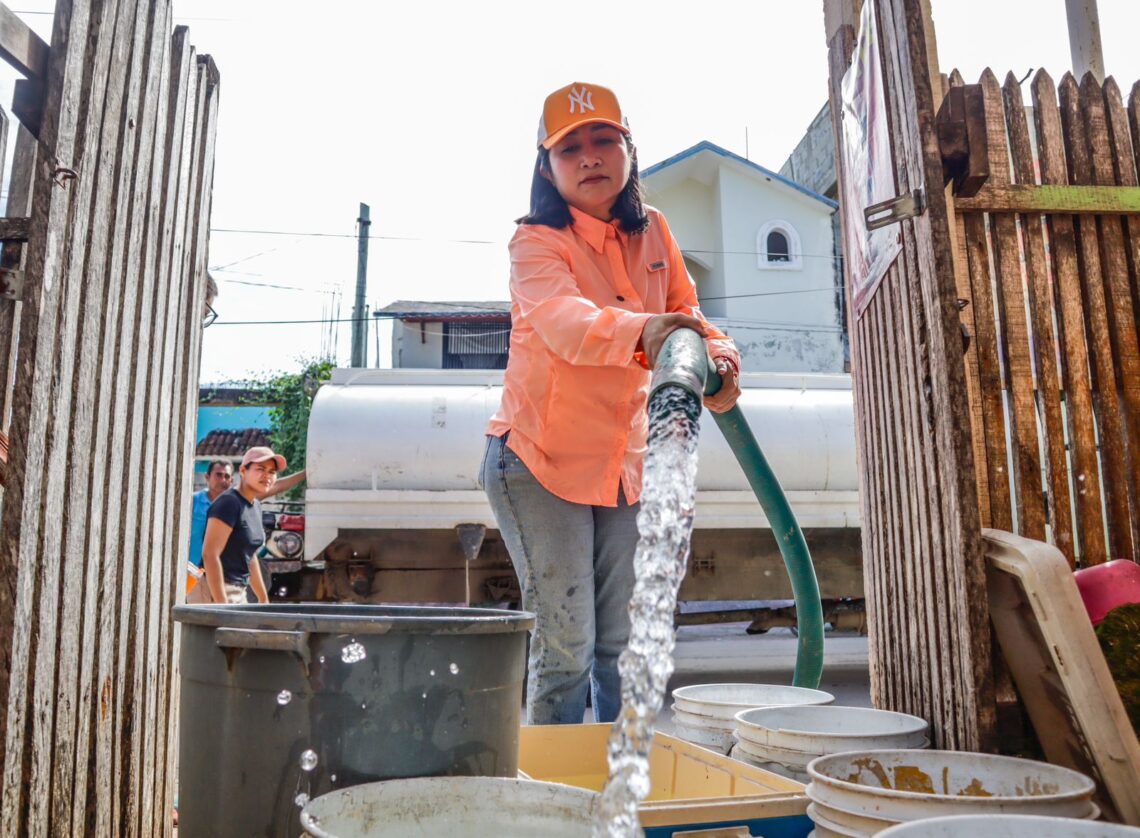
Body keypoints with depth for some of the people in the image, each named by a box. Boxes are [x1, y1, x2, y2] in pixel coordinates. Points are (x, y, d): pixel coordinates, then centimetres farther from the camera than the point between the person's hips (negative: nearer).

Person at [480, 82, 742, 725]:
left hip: (624, 462, 5)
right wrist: (640, 332, -54)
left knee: (622, 646, 13)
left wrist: (721, 358, -19)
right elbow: (562, 320, -33)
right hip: (539, 461, -5)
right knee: (565, 646, -4)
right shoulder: (536, 243, -13)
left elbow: (686, 314, 4)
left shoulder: (652, 231, 5)